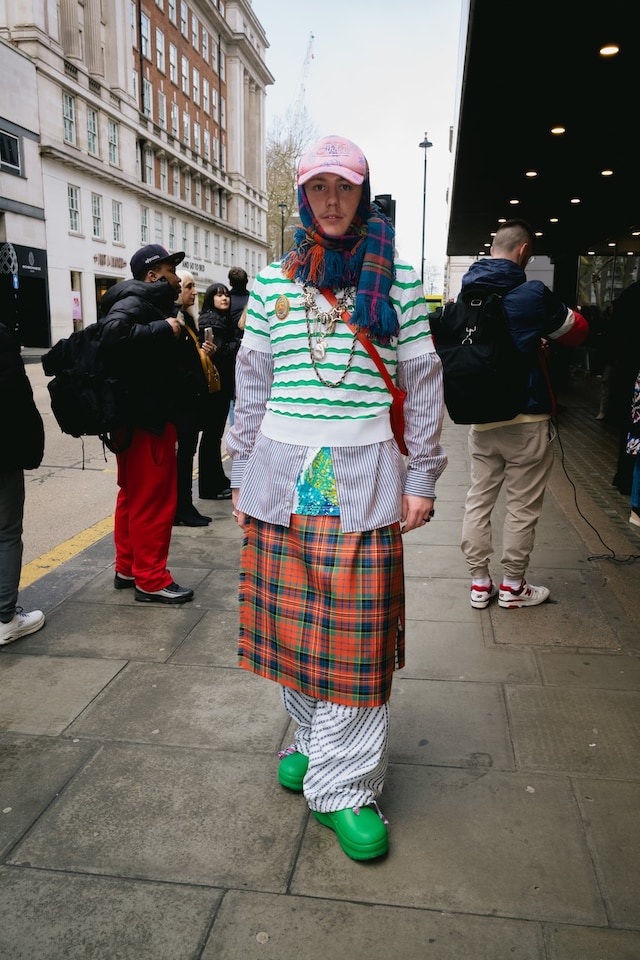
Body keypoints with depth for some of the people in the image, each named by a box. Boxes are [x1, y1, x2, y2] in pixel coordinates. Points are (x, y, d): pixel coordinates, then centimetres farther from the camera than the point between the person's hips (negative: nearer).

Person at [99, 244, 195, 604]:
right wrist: (163, 329, -25)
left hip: (142, 415, 11)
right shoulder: (135, 301, -14)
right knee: (154, 498, -4)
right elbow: (114, 334, -34)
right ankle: (151, 579, 5)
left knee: (134, 494, 17)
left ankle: (128, 568, 29)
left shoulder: (149, 304, 18)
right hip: (147, 417, -11)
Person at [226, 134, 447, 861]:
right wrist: (242, 472, 9)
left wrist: (420, 479, 1)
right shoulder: (273, 281, 11)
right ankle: (311, 736, 31)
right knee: (289, 617, 8)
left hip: (363, 471, -2)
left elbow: (422, 382, 5)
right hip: (282, 468, 3)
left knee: (356, 631, -1)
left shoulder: (395, 280, 6)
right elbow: (252, 382, 12)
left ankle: (344, 784, 13)